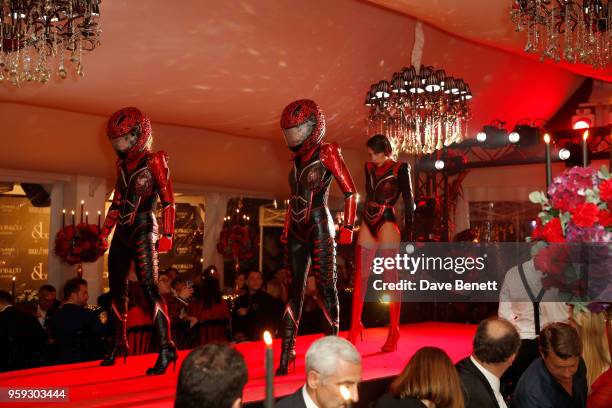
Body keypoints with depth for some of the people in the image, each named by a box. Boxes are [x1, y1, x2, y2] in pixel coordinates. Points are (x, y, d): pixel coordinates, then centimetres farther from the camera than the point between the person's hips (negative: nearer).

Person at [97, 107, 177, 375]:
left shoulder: (154, 162, -6)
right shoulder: (123, 165, 14)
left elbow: (167, 201, -10)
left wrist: (166, 234, -19)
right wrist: (105, 232, 22)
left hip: (143, 230, -8)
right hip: (122, 232, 8)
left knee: (148, 286, -16)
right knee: (117, 289, 11)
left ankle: (166, 348, -17)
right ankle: (118, 344, 25)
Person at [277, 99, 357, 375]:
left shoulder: (326, 153, -5)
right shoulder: (298, 159, 15)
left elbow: (350, 192, -7)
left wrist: (347, 227, -12)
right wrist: (286, 229, 18)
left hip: (319, 227, -7)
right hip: (298, 231, 7)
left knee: (326, 287, -4)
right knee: (295, 290, 5)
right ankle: (286, 355, 7)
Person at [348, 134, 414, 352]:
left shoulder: (400, 169, -4)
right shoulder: (369, 168, 12)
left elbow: (408, 201, -5)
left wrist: (408, 232, -10)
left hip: (387, 224, -6)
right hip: (368, 224, 6)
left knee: (391, 280, -1)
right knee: (360, 278, 5)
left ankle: (393, 333, 6)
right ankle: (355, 326, 14)